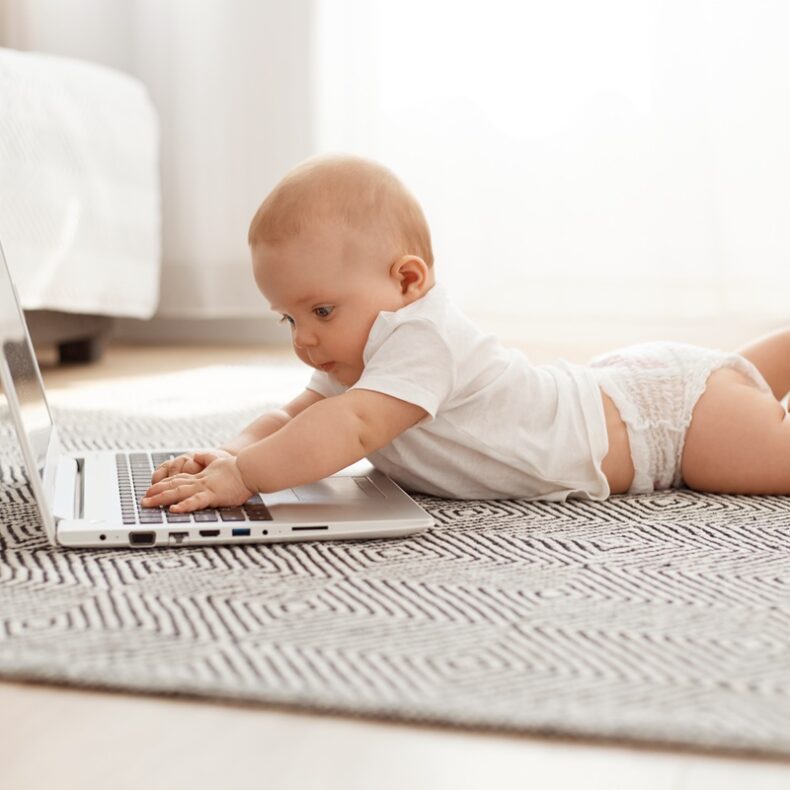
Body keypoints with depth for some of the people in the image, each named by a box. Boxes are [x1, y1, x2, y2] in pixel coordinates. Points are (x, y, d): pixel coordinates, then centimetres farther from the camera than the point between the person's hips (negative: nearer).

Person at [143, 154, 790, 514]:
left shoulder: (420, 338, -35)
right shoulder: (352, 362, -5)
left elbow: (351, 427, -46)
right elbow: (293, 421, -4)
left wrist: (240, 477, -47)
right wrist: (232, 454, -24)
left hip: (662, 410, -8)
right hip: (615, 387, 8)